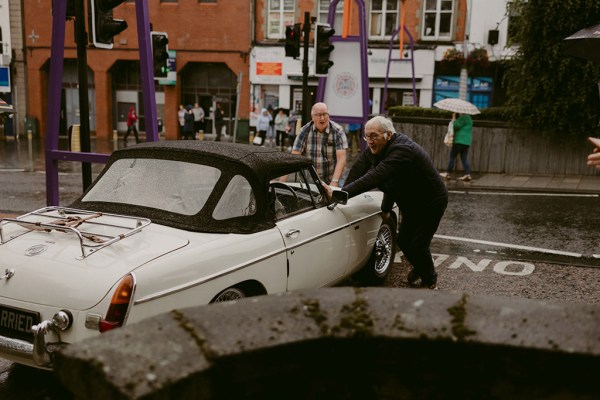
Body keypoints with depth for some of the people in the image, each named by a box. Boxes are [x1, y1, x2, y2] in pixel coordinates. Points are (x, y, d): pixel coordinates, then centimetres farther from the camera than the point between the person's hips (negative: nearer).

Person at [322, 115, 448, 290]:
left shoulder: (402, 151, -36)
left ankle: (430, 282, 18)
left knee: (418, 244, -8)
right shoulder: (374, 149, -8)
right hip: (410, 204, 8)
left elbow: (374, 178, -47)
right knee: (403, 241, 12)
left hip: (431, 203, -8)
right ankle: (419, 267, 42)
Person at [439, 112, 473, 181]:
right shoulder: (469, 118, 21)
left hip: (460, 141, -9)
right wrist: (454, 119, 15)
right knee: (464, 158, 5)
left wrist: (454, 118, -4)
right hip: (467, 142, 9)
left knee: (452, 156, -1)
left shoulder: (463, 117, -10)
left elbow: (455, 126, -15)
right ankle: (468, 174, -4)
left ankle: (448, 173, 3)